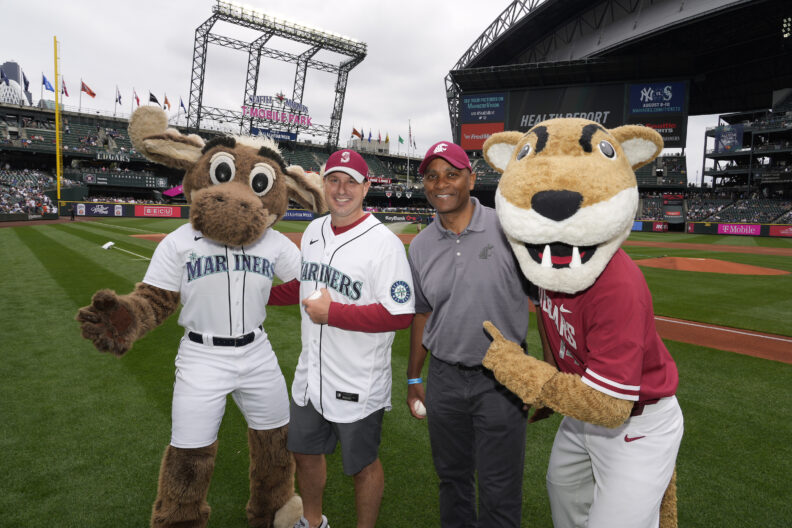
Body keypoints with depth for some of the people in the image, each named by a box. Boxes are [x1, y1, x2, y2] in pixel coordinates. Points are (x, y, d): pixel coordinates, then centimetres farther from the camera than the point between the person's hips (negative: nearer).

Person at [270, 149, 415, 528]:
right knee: (304, 451, 24)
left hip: (357, 384, -7)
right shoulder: (313, 231, 4)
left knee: (362, 464, 13)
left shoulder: (383, 242, -20)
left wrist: (332, 313, -24)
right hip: (310, 374, 8)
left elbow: (400, 314, -25)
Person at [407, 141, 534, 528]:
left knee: (499, 492, 7)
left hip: (502, 379, -4)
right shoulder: (420, 246, 3)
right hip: (444, 378, 4)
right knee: (451, 477, 21)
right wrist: (413, 378, 16)